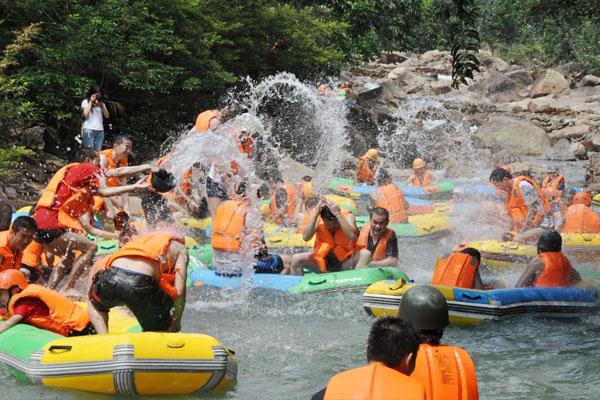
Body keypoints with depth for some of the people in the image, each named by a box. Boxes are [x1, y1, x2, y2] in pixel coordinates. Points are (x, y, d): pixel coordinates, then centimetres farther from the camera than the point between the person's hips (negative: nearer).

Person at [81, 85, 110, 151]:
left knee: (98, 152, -4)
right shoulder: (85, 102, 6)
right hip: (89, 130, -4)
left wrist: (101, 105, -1)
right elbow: (85, 114, -9)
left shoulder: (101, 103, 18)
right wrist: (91, 101, -4)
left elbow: (107, 116, 8)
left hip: (100, 131, 4)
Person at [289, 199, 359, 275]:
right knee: (296, 259, -17)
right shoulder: (319, 219, -10)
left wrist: (337, 214, -35)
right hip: (324, 260, 2)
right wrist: (316, 214, -28)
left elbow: (352, 236, -34)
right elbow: (305, 237, -23)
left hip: (346, 261, -2)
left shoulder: (347, 216, -14)